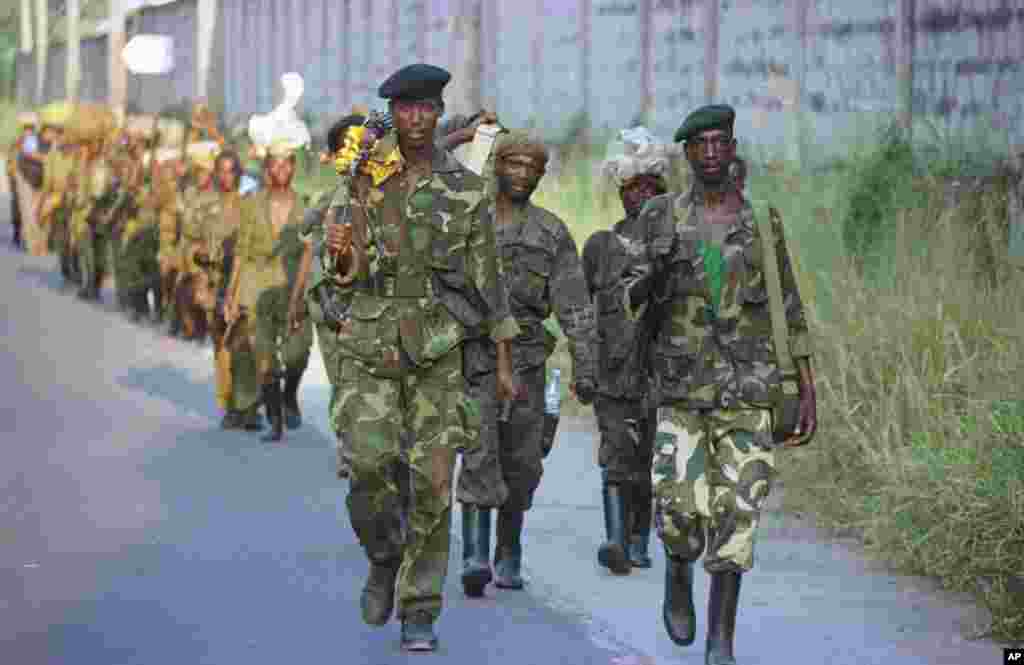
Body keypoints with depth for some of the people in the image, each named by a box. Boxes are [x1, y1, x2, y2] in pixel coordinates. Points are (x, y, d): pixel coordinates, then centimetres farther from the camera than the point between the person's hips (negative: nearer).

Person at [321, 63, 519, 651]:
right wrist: (341, 253, -15)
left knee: (432, 484, -4)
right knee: (371, 471, -13)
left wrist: (505, 363, 4)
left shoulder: (467, 189, 1)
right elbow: (350, 273, 10)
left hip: (438, 347, -1)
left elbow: (487, 278, 5)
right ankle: (385, 558, 18)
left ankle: (420, 612, 6)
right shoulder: (368, 180, 4)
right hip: (371, 343, 1)